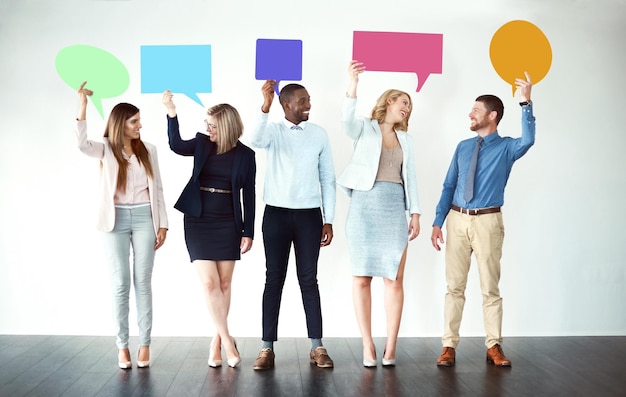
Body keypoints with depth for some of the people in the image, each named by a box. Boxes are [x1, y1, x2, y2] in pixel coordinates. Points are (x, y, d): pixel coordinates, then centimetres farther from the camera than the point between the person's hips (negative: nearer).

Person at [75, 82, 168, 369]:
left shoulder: (148, 150, 6)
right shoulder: (106, 149, 1)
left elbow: (157, 189, 7)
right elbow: (82, 143, -21)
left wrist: (162, 224, 2)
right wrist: (82, 103, -23)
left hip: (144, 218, 1)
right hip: (116, 220, -1)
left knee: (143, 281, 2)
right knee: (121, 283, 1)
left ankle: (144, 343, 8)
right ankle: (122, 345, 8)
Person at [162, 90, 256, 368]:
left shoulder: (245, 154, -2)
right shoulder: (202, 143, 3)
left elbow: (248, 195, 0)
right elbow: (177, 146, -16)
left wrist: (248, 232, -2)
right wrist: (171, 113, -27)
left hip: (228, 224, 0)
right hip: (199, 222, 1)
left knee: (224, 284, 6)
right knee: (209, 283, -6)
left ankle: (217, 341, 19)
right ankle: (227, 340, 4)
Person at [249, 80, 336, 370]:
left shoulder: (319, 134, 4)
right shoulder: (273, 131, 0)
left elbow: (327, 179, 6)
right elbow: (255, 140, -26)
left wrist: (328, 220, 2)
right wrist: (265, 105, -38)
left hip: (309, 214, 1)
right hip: (277, 213, -1)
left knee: (308, 279, 5)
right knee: (274, 279, 4)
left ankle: (317, 347, 11)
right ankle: (267, 348, 9)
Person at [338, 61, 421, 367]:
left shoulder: (405, 139, 21)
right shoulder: (365, 128, 6)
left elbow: (410, 177, 18)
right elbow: (347, 122, -17)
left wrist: (415, 213, 7)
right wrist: (352, 87, -31)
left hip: (395, 207, 4)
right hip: (365, 204, -3)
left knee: (395, 278, -3)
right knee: (361, 277, -1)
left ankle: (390, 346, 4)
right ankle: (367, 346, 6)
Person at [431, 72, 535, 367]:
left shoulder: (506, 147, 0)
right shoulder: (463, 147, 12)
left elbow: (528, 141, -24)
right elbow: (448, 186, 12)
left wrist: (526, 103, -33)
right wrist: (438, 222, 5)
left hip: (487, 221, -3)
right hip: (457, 219, 3)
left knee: (490, 287, 4)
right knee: (454, 286, 4)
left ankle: (494, 346, 13)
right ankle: (449, 346, 8)